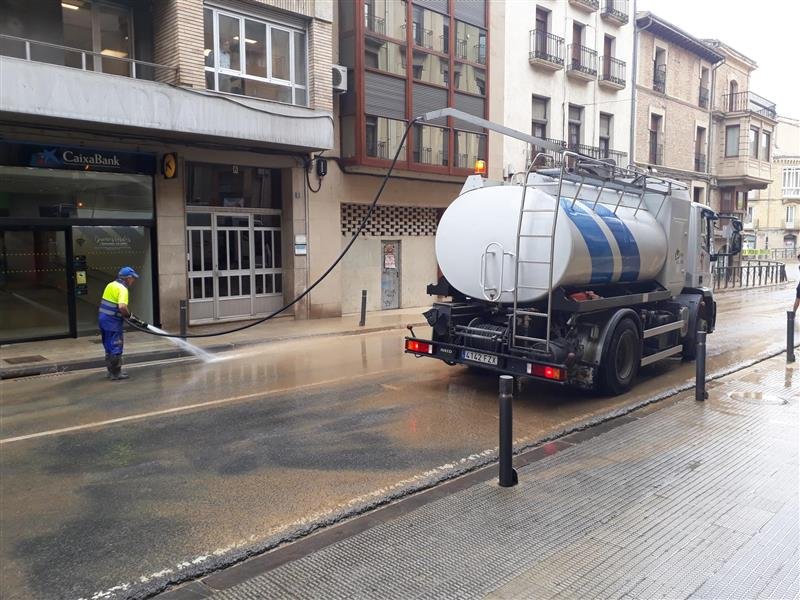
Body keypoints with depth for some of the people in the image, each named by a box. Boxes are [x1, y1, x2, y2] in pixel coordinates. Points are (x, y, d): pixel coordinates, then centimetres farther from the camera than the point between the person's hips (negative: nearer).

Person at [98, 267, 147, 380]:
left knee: (109, 347, 17)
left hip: (103, 318, 9)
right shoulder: (122, 289, -16)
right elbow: (122, 307, -30)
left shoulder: (111, 285, 13)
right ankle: (116, 373, 5)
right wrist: (131, 317, -15)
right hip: (113, 321, -9)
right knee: (116, 348, -1)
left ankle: (112, 371, 25)